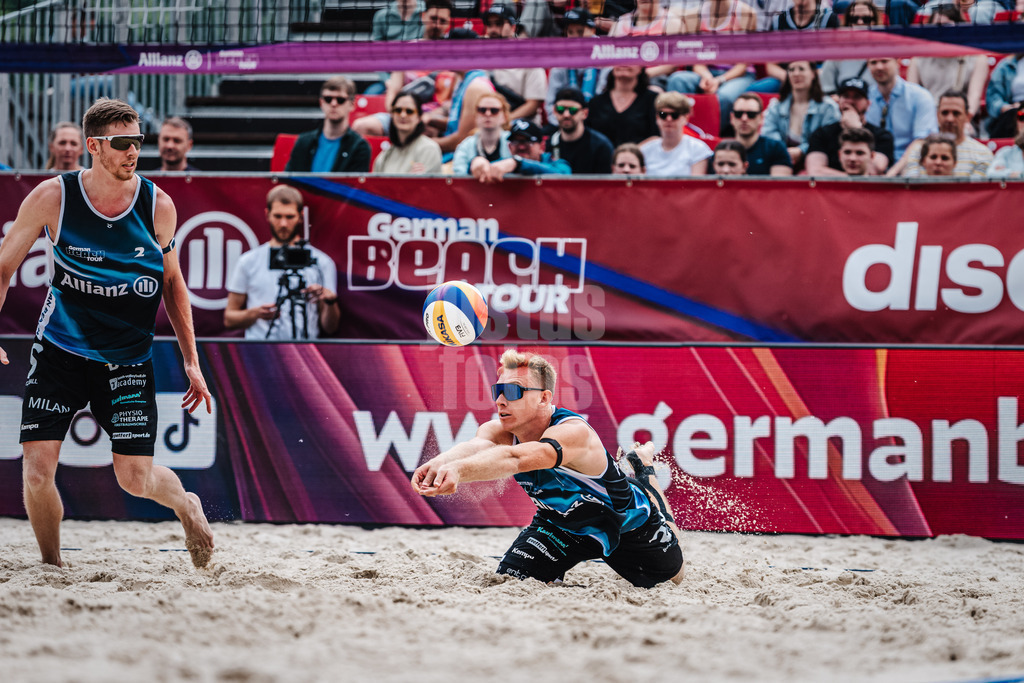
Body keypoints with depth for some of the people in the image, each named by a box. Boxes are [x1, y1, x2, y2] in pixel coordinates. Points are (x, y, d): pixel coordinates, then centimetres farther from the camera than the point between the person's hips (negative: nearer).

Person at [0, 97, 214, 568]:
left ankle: (186, 505, 31)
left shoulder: (158, 205, -5)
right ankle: (52, 567, 11)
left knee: (135, 479, -4)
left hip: (128, 361, 0)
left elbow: (172, 282, 8)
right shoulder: (52, 199, -10)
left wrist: (191, 362, 6)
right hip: (59, 352, 0)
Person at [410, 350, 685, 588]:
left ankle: (644, 471, 43)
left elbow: (514, 458, -63)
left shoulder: (574, 433, -45)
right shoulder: (499, 431, -25)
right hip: (562, 523, 4)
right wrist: (439, 463, -74)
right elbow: (476, 447, -50)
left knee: (673, 577, 21)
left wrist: (457, 470, -81)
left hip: (627, 521, -4)